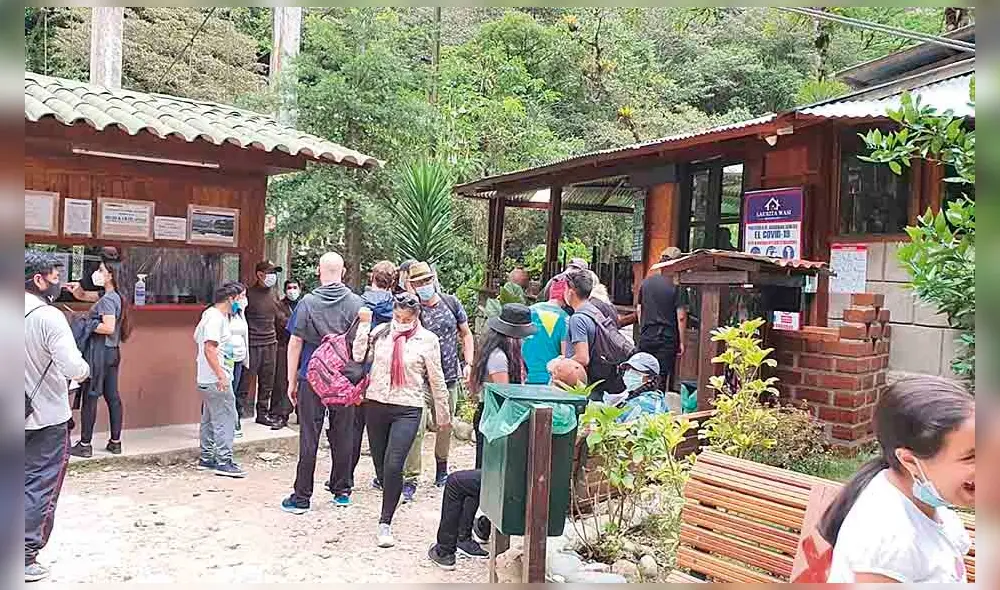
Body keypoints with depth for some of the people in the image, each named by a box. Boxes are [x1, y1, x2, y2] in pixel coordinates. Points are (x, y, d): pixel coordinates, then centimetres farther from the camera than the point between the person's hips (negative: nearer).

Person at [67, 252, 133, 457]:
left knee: (90, 397, -2)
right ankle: (115, 442, 15)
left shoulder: (107, 299, -15)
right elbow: (83, 296, 23)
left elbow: (109, 327, -24)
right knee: (112, 396, 10)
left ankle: (85, 444, 4)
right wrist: (77, 288, 2)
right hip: (112, 352, 9)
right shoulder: (113, 296, 13)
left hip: (99, 352, -9)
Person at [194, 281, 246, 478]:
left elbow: (197, 336, 26)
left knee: (210, 419, 15)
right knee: (225, 419, -8)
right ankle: (224, 462, -5)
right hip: (216, 380, -11)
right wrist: (221, 376, -26)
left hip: (208, 380, 11)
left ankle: (207, 458, 23)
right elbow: (209, 348, -23)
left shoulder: (215, 315, 16)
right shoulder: (216, 318, -16)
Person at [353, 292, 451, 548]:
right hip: (376, 404, 4)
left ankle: (385, 524, -2)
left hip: (408, 409, -4)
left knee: (393, 465, -13)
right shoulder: (381, 332, 5)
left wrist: (443, 415, 8)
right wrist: (364, 325, -8)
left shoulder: (427, 340, -2)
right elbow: (359, 356, -6)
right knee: (380, 463, 13)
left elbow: (436, 380, 3)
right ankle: (391, 495, 39)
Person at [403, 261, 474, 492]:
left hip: (450, 378, 4)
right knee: (416, 429, -12)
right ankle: (410, 479, -3)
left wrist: (468, 363, 4)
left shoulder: (451, 303, 4)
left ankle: (441, 466, 39)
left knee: (445, 426, 17)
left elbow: (466, 334, 13)